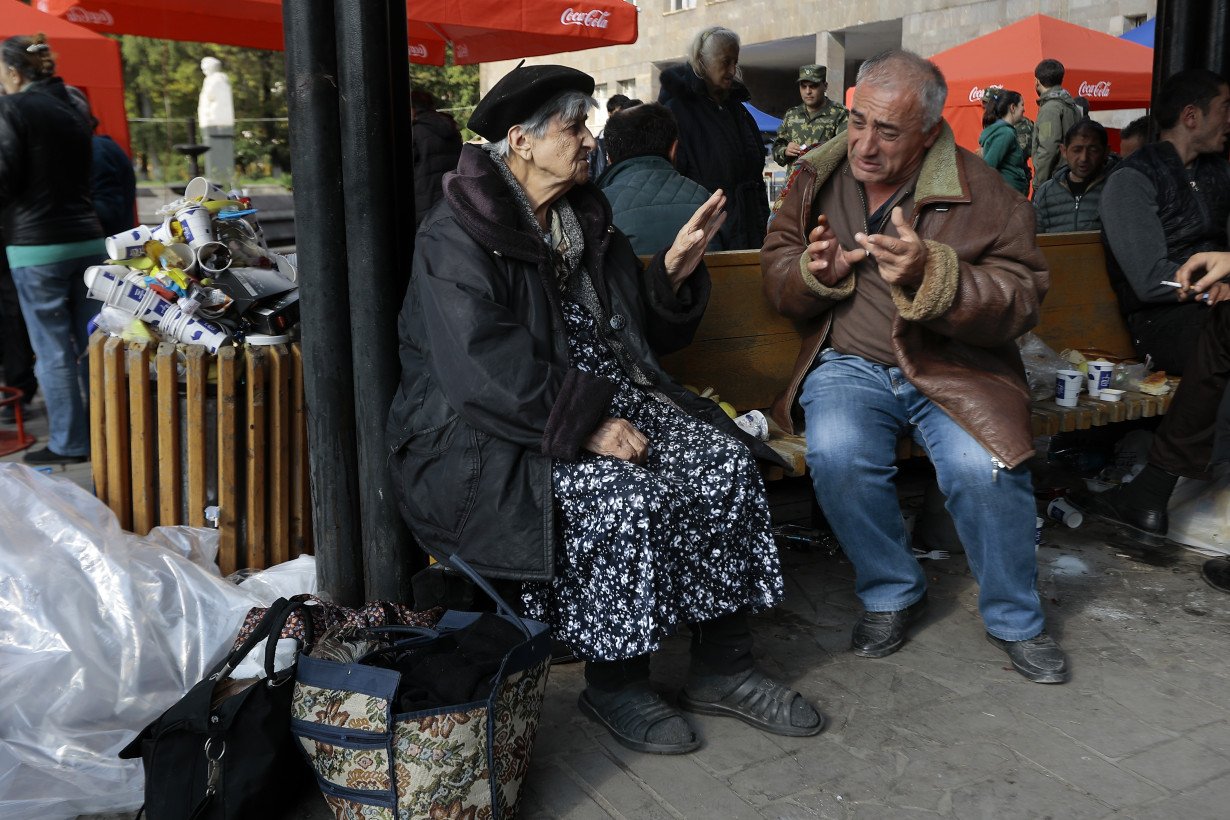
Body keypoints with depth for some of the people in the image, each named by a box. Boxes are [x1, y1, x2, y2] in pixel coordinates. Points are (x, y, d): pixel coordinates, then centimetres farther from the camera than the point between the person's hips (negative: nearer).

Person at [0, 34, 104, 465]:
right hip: (87, 239, 7)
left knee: (53, 351, 1)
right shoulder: (72, 108, 14)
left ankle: (69, 443, 8)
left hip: (37, 247, -7)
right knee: (90, 344, 11)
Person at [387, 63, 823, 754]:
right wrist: (584, 428, -27)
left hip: (602, 402, 8)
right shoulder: (457, 237, -11)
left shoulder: (585, 220, 13)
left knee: (726, 461, -13)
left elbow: (642, 331, 15)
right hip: (487, 437, -7)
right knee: (628, 497, -32)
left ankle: (722, 668, -3)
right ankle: (615, 684, -8)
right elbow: (485, 372, -23)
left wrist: (678, 262, -1)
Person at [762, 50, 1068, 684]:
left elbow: (1019, 299, -12)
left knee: (983, 468, -28)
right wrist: (815, 273, -15)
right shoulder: (818, 176, 6)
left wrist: (929, 276, -31)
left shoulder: (982, 192, -5)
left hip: (954, 368, -1)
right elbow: (776, 274, 10)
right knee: (837, 456, -29)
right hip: (848, 363, 2)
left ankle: (1014, 619, 3)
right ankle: (892, 594, 0)